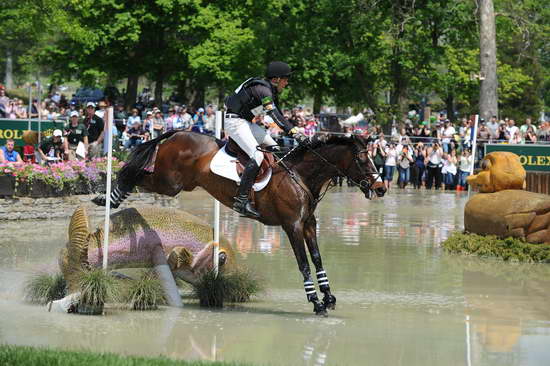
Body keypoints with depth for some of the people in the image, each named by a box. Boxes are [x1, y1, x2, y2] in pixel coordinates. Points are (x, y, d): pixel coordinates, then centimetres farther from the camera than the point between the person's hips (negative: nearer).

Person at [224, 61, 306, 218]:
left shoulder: (271, 91, 12)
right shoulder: (263, 89, -19)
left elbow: (279, 117, 18)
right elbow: (274, 115, -30)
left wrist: (293, 132, 7)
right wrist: (295, 133, -34)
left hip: (246, 122, 11)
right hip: (235, 121, -11)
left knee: (274, 148, 10)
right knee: (257, 156, -24)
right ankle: (241, 200, -29)